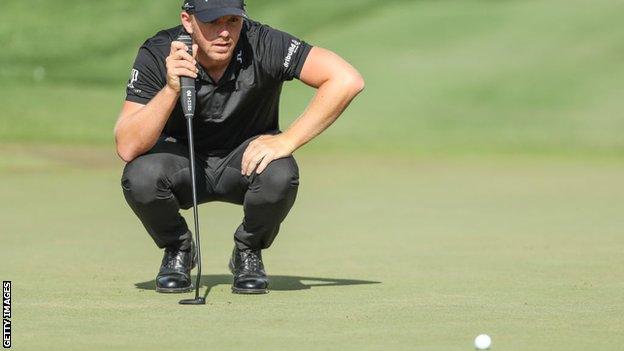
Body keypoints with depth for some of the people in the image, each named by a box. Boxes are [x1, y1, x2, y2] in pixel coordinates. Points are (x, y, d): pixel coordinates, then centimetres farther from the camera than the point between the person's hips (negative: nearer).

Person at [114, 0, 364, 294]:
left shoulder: (263, 45, -25)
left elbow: (347, 80, -31)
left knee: (279, 175, -34)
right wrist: (171, 90, -42)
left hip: (248, 160, 0)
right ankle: (178, 249, 2)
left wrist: (287, 140, -33)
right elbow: (127, 148, -29)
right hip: (183, 164, 0)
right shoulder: (157, 55, -23)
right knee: (140, 176, -32)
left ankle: (248, 252, 0)